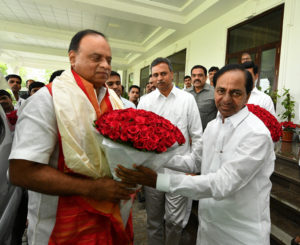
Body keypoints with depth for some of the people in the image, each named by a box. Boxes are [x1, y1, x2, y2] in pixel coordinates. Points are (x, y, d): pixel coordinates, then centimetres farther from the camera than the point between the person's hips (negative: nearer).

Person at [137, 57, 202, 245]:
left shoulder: (187, 99, 1)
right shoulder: (145, 101, 4)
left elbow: (197, 136, 2)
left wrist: (194, 165, -2)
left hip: (179, 169, -1)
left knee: (175, 220, 9)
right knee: (154, 219, 17)